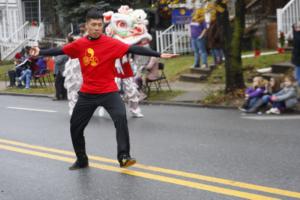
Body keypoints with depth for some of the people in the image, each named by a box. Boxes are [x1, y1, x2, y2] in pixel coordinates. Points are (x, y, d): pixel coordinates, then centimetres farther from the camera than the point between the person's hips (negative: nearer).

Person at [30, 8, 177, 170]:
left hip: (109, 92, -3)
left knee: (121, 118, -27)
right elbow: (60, 51, 8)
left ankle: (124, 157, -19)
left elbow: (133, 49, -18)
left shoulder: (111, 43, -11)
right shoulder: (79, 44, -2)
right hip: (87, 94, 4)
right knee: (75, 126, 11)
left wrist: (159, 55, -25)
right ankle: (82, 160, 32)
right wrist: (40, 52, 1)